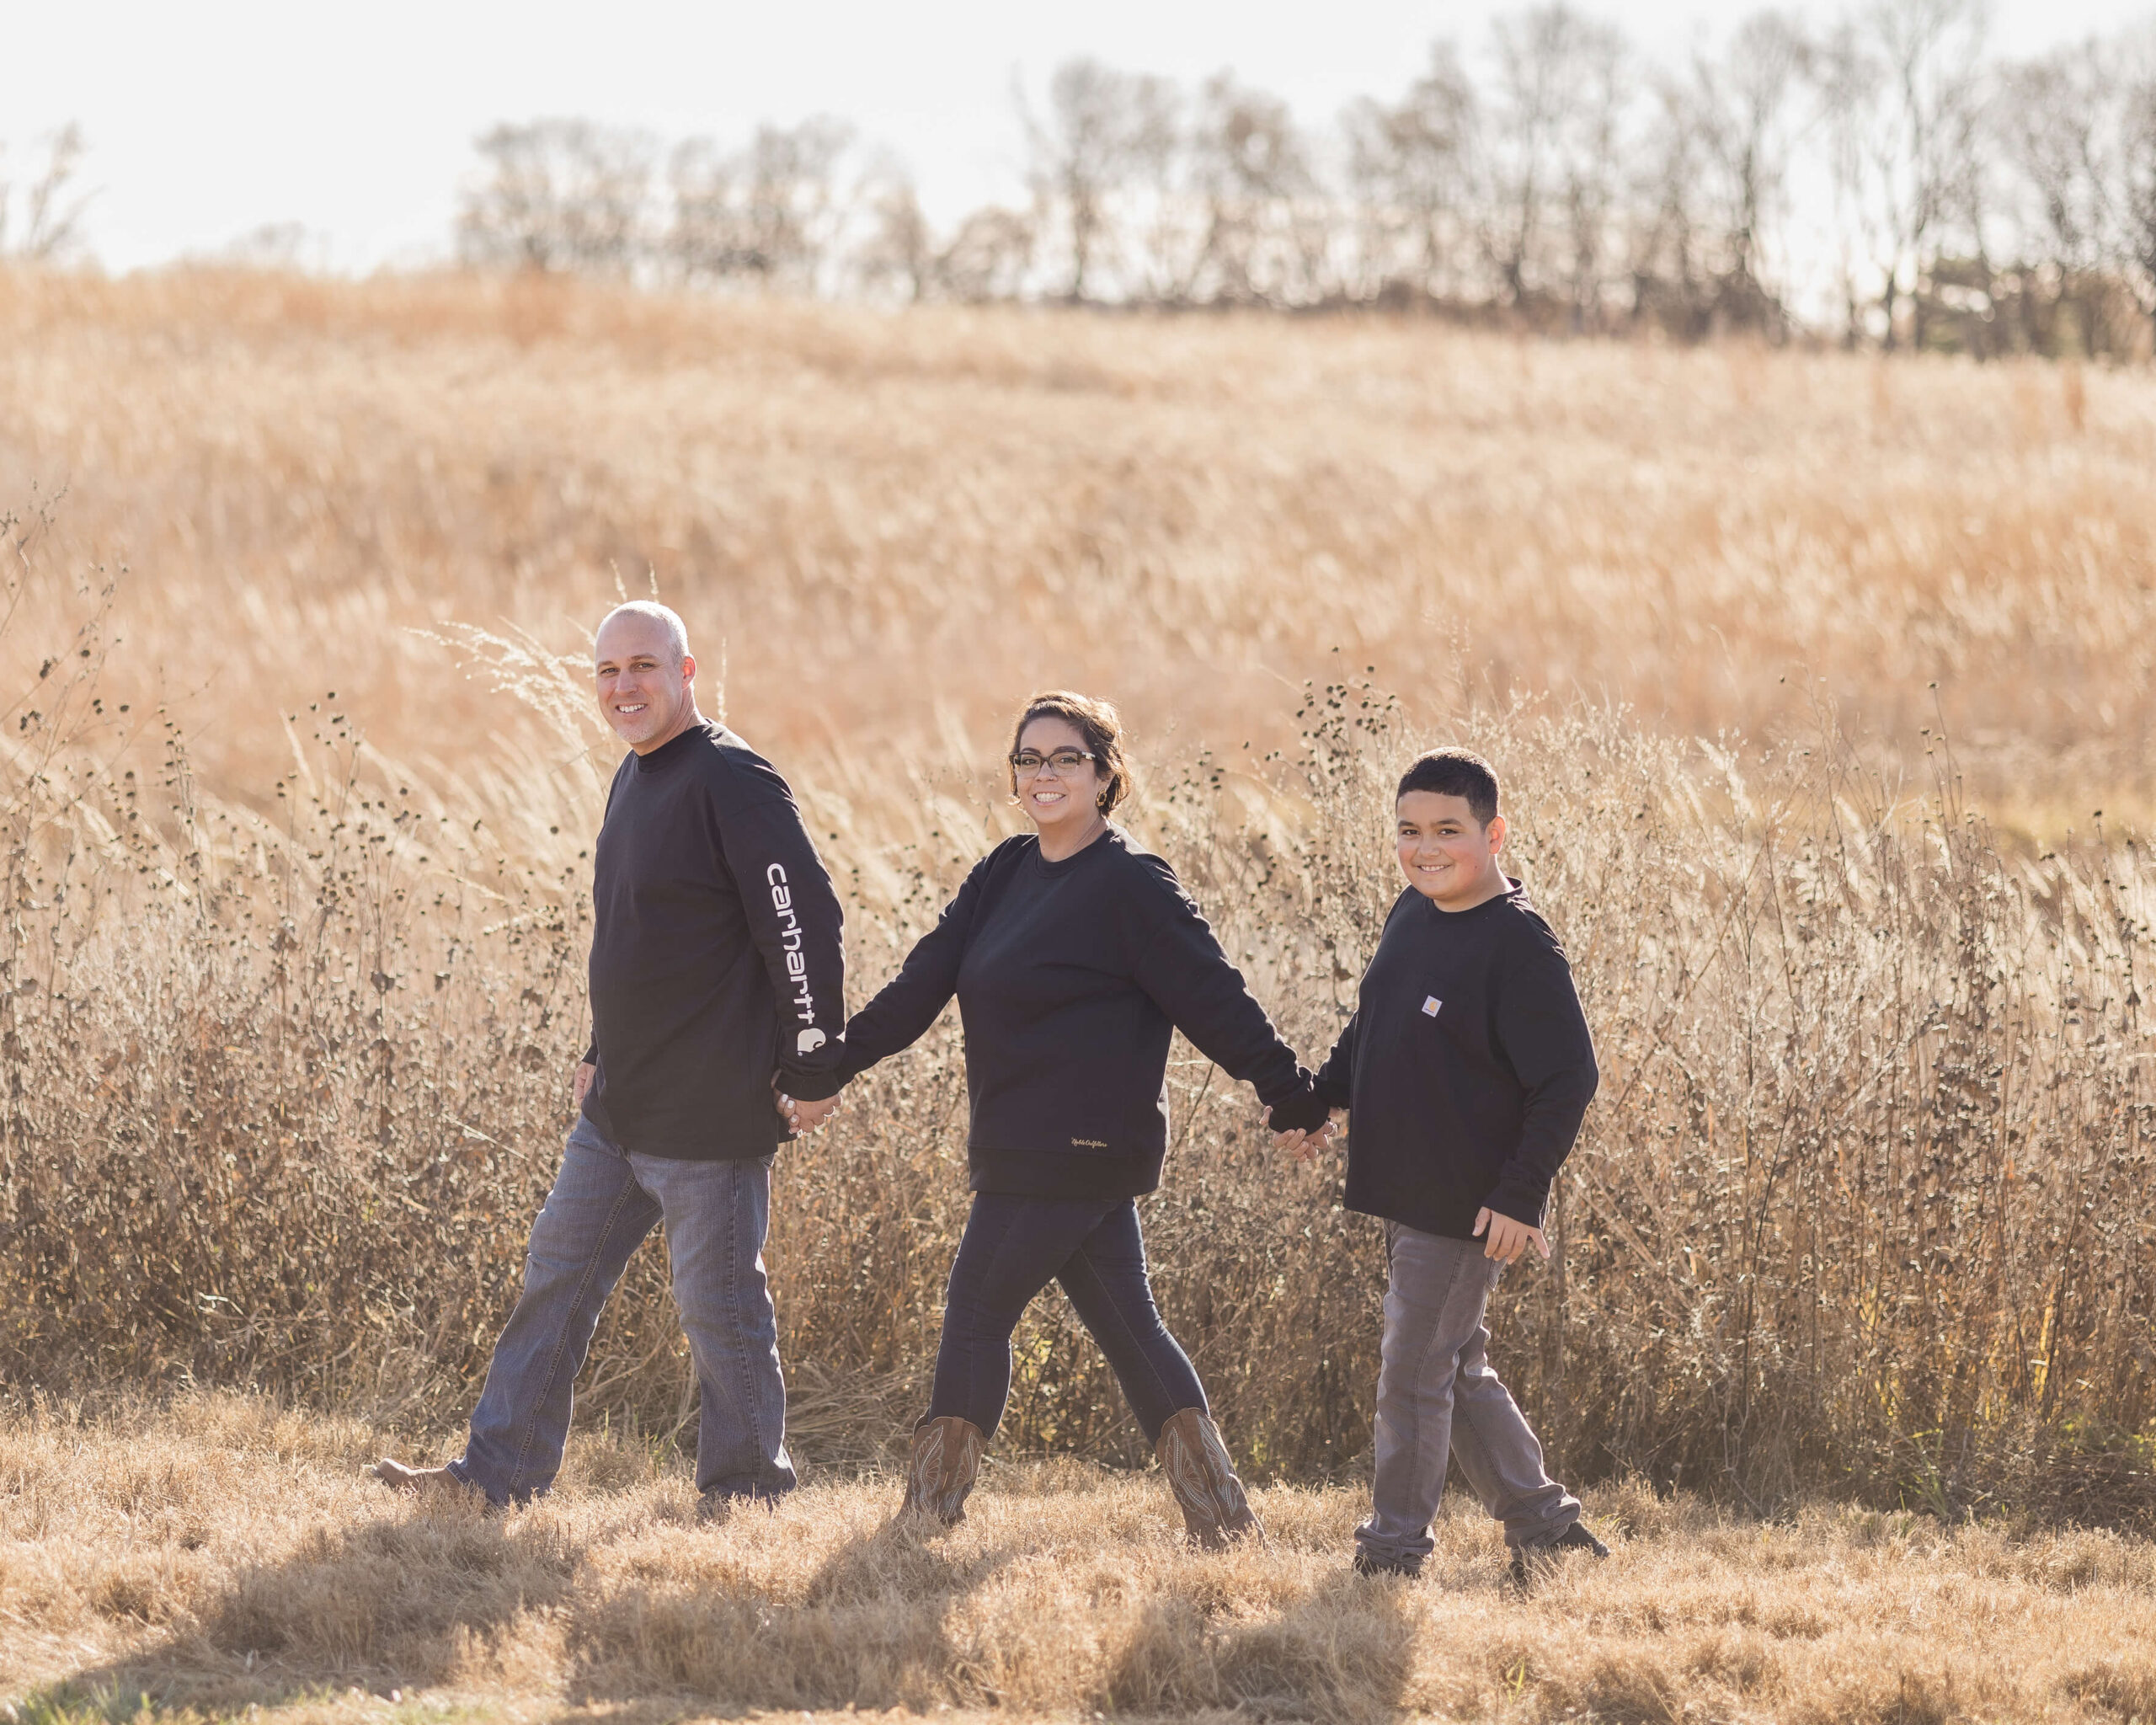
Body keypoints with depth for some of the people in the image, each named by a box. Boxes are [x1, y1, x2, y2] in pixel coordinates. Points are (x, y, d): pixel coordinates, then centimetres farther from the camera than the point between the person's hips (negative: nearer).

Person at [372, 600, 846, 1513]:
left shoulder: (731, 780, -16)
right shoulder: (637, 779, 13)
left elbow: (807, 926, -18)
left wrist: (811, 1071, -17)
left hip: (710, 1118, -9)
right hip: (618, 1110, 9)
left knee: (717, 1301, 1)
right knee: (557, 1276, 11)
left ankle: (745, 1485, 15)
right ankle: (497, 1470, 17)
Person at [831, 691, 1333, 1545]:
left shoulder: (1131, 886, -12)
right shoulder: (1006, 873, 12)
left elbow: (1214, 999, -10)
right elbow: (924, 981, 11)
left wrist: (1294, 1098, -7)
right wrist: (831, 1065, 6)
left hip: (1080, 1149, -8)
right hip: (1025, 1151, 8)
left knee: (976, 1314, -1)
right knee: (1127, 1325, 8)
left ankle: (930, 1514, 7)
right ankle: (1216, 1508, 8)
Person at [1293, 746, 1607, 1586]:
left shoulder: (1517, 944, -17)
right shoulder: (1412, 916, 6)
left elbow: (1568, 1079, -18)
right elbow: (1372, 1027, 23)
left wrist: (1520, 1195, -20)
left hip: (1469, 1209, -8)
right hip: (1406, 1195, 8)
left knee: (1413, 1374, -1)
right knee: (1459, 1372, 16)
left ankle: (1393, 1550, 10)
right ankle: (1542, 1523, 27)